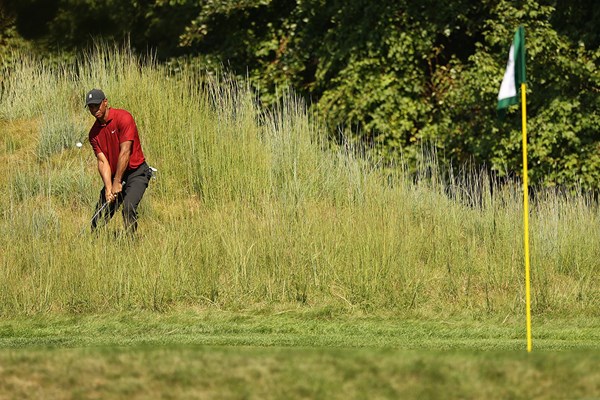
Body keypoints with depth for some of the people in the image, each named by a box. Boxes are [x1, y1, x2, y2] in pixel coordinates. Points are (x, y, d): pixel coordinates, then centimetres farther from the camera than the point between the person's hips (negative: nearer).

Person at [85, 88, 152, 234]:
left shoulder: (123, 117, -15)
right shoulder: (94, 133, 3)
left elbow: (125, 152, -19)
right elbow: (102, 161, -4)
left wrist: (117, 182, -19)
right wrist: (108, 189, -19)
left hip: (136, 172, -6)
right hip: (114, 176, 6)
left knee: (128, 208, -27)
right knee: (98, 219, 0)